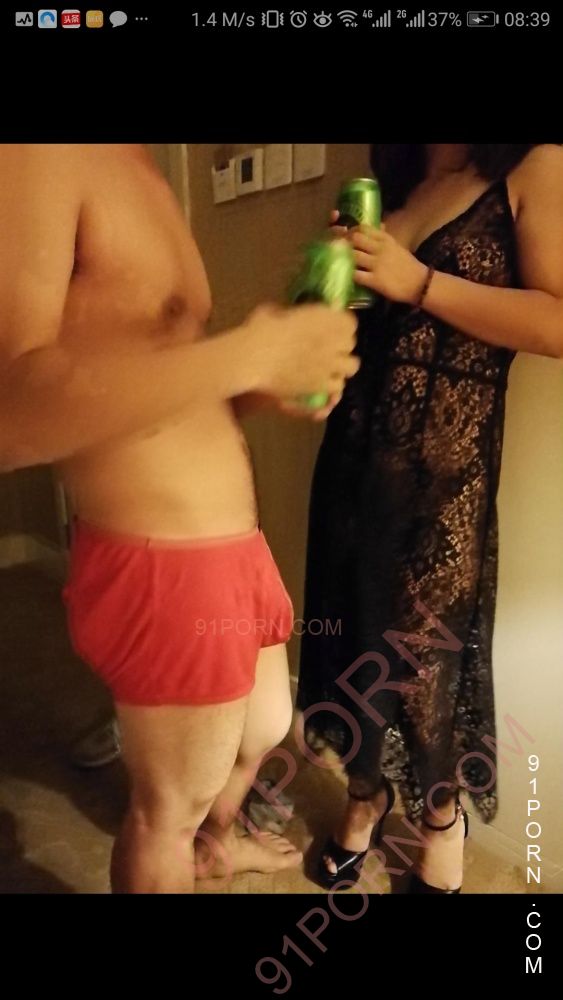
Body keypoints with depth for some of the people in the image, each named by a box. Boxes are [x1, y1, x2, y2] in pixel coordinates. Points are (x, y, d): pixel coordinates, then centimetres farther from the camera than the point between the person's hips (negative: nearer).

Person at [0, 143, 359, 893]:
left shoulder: (140, 171, 14)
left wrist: (273, 383, 1)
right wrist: (258, 351, -27)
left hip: (231, 545, 10)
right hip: (161, 569, -10)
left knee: (266, 730, 31)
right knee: (169, 805, 14)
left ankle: (217, 841, 60)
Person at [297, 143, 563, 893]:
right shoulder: (391, 182, 16)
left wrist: (417, 283, -17)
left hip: (444, 461, -5)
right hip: (354, 449, 5)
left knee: (424, 644, 7)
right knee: (352, 625, 10)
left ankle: (443, 813, 34)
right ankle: (366, 791, 34)